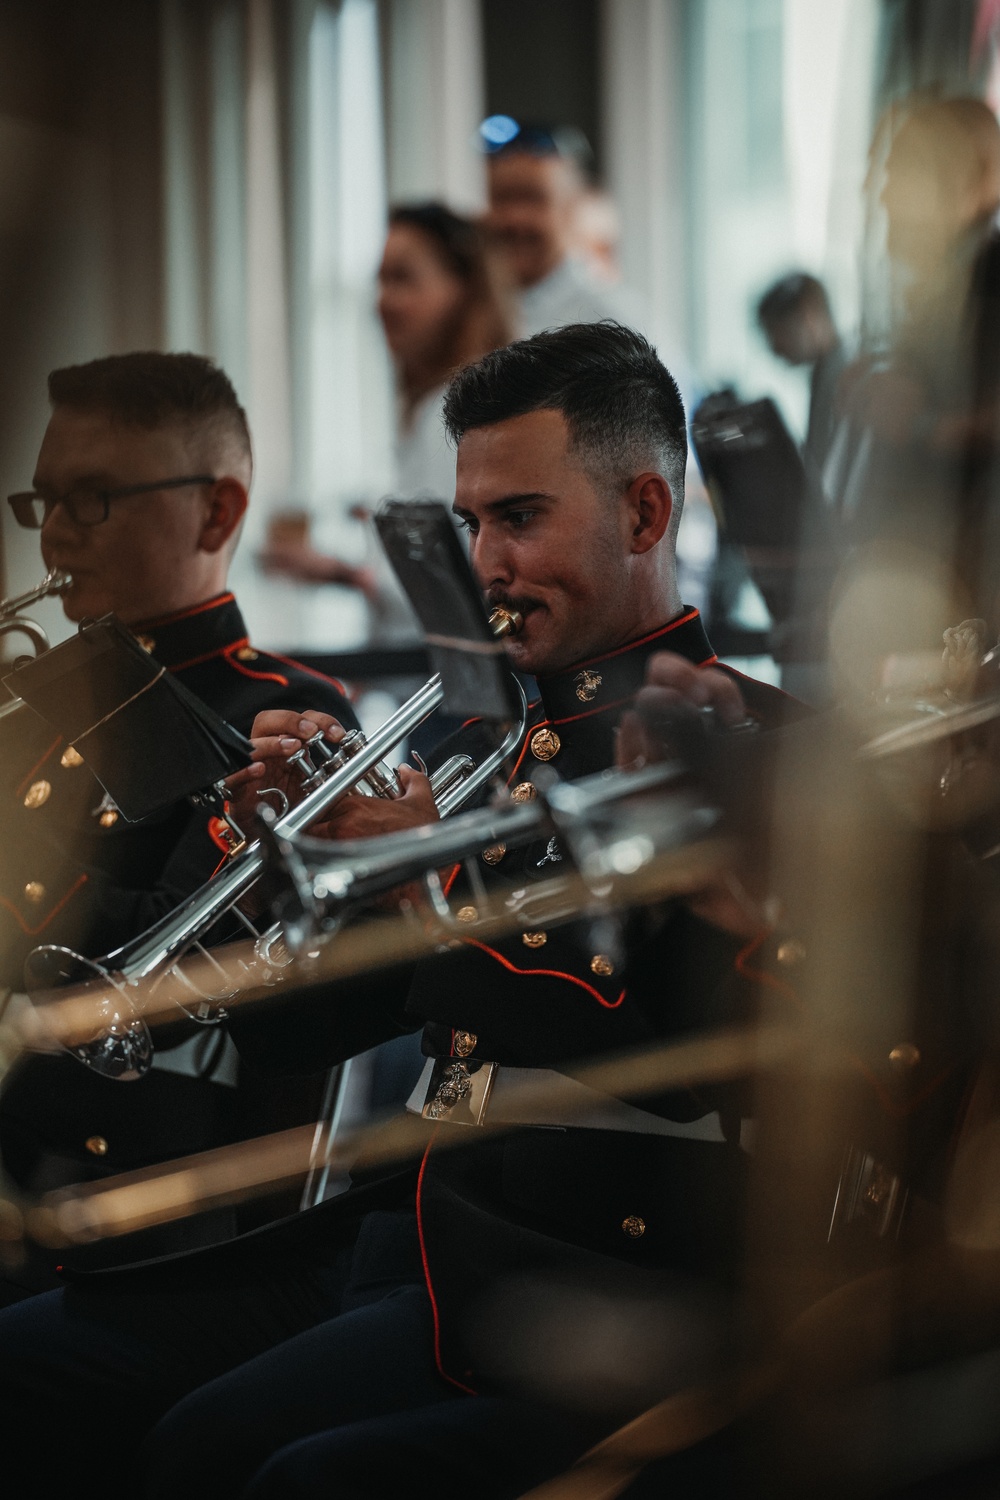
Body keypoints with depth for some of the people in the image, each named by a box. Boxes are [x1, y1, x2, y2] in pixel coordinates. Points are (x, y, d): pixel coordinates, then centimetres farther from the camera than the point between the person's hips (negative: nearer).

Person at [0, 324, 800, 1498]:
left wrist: (461, 880, -18)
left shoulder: (747, 743, -4)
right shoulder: (483, 751, 19)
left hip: (593, 1272, -8)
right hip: (395, 1224, 8)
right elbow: (292, 1032, 19)